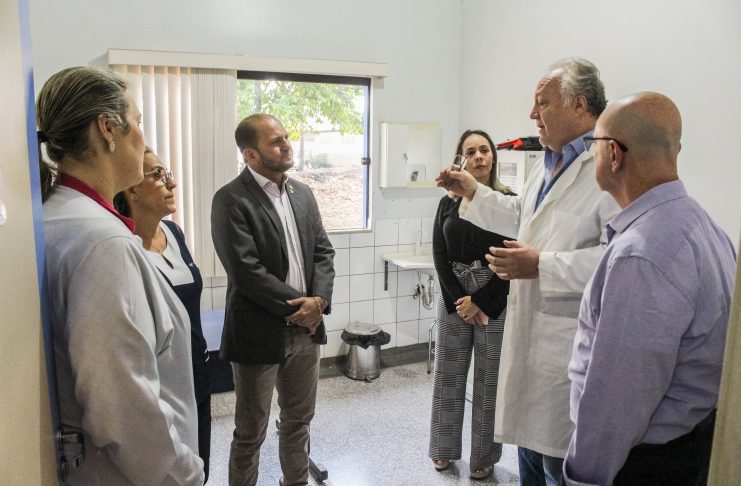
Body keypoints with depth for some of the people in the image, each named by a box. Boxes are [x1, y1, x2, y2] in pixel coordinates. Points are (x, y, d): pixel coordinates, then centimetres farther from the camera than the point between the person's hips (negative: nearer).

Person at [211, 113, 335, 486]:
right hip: (260, 333, -6)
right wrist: (300, 305, -14)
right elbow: (246, 271, -20)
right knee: (250, 431, 11)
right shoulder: (231, 199, -13)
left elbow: (323, 250, 6)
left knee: (299, 420, 21)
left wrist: (319, 299, -11)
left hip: (305, 328, 6)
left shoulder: (302, 193, 8)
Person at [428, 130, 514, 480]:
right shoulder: (448, 203, 7)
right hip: (453, 299, 3)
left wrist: (479, 302, -11)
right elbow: (440, 257, 1)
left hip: (495, 301, -3)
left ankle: (483, 457, 22)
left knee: (489, 380, 5)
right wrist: (459, 301, -10)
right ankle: (443, 449, 28)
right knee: (448, 375, 11)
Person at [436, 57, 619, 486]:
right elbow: (522, 217, 26)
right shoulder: (550, 162, 12)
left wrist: (542, 265, -27)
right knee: (529, 440, 24)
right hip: (530, 331, 9)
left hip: (570, 342, -9)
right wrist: (473, 192, 18)